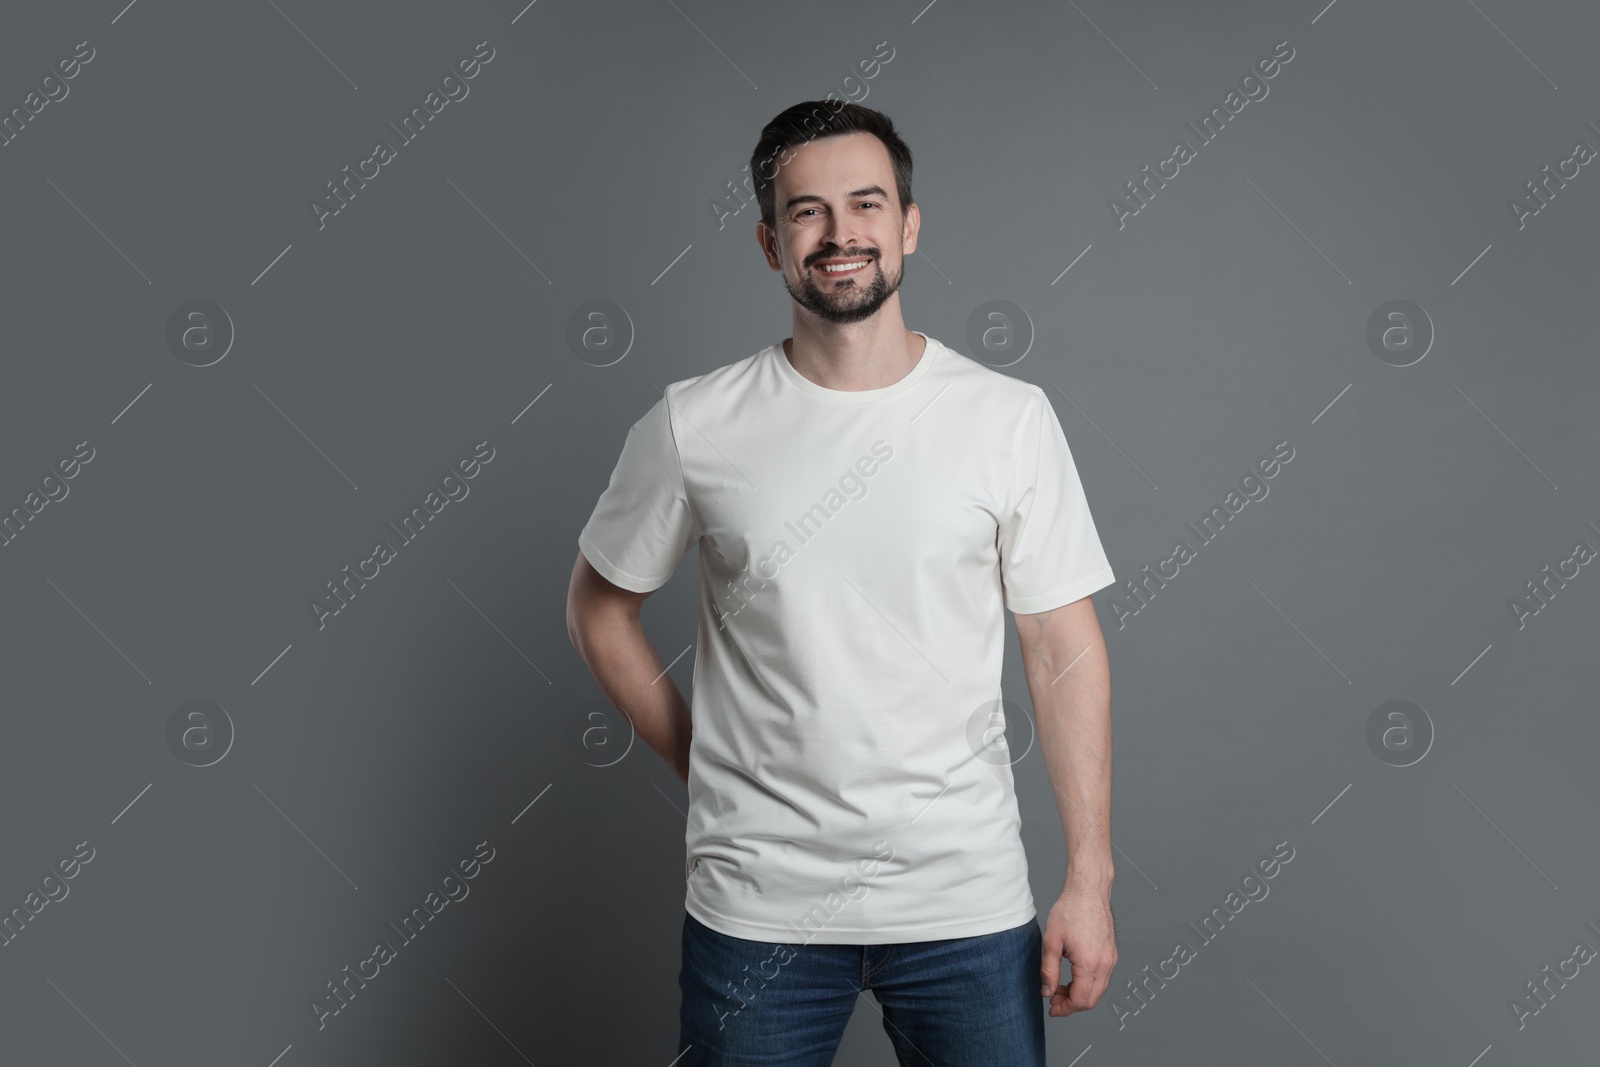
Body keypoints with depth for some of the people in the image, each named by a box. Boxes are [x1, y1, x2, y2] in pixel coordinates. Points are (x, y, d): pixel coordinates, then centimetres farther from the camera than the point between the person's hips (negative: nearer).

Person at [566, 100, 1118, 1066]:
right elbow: (600, 607, 10)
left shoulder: (1010, 418, -3)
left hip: (969, 900, 0)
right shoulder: (695, 426, -4)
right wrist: (700, 761, 4)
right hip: (757, 903, 0)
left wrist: (1090, 879, -3)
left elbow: (1066, 655, -1)